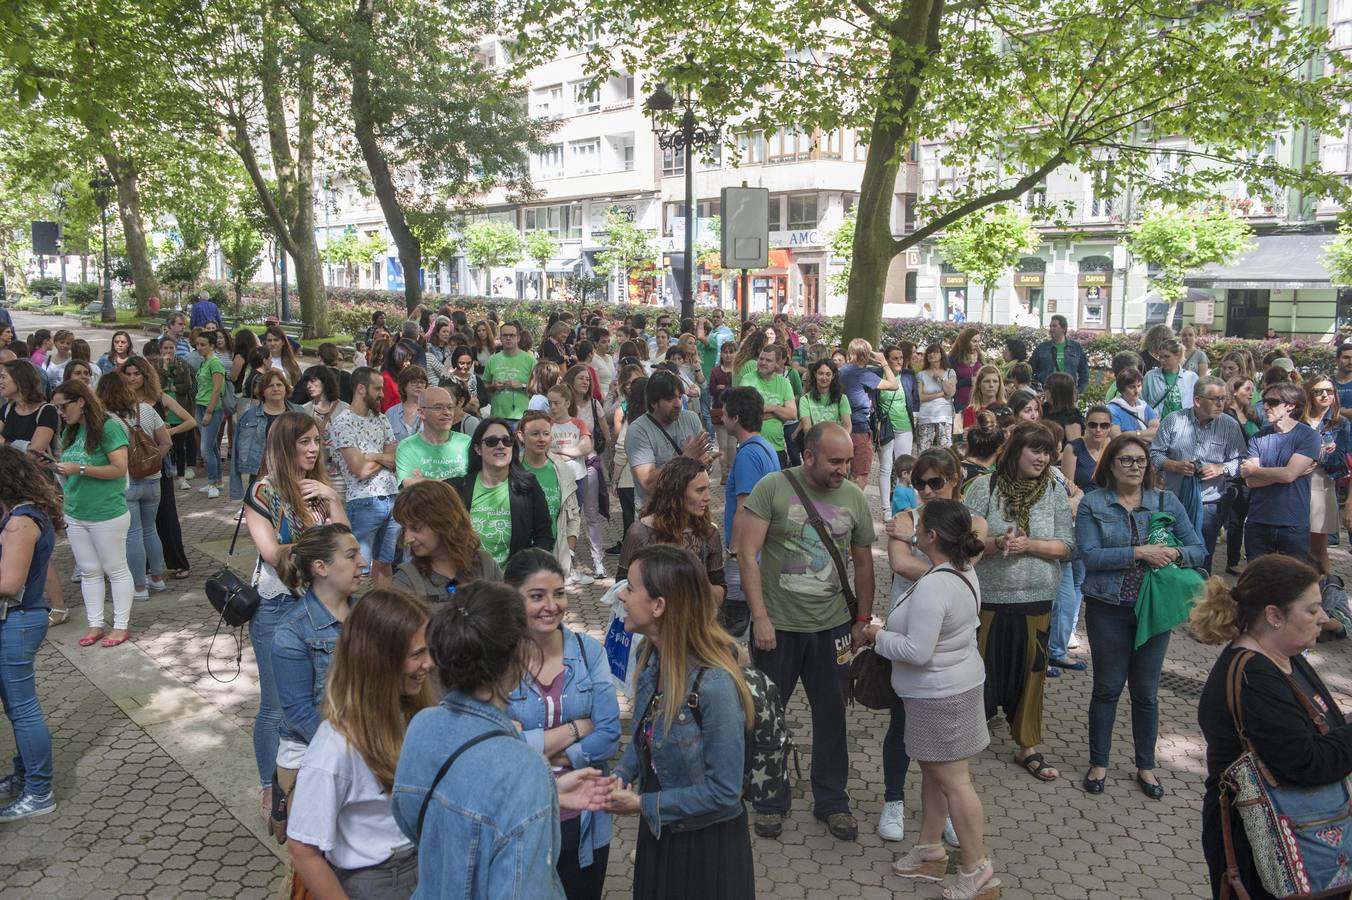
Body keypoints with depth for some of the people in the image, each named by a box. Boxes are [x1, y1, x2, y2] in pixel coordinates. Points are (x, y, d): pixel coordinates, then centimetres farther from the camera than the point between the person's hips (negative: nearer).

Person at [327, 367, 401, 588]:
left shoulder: (381, 419, 14)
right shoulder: (342, 422, -8)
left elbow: (396, 461, 6)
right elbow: (361, 470, -15)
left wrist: (372, 456, -9)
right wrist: (384, 458, 2)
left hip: (392, 498, 7)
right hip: (363, 502, -7)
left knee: (385, 562, 14)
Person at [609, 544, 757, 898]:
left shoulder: (715, 685, -31)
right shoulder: (651, 659, -7)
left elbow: (723, 793, -25)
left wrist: (642, 805, -17)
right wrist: (618, 779, -8)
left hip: (707, 846, -7)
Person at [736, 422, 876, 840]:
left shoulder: (855, 498, 0)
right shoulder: (773, 488, -12)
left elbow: (863, 564, 11)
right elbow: (747, 553, -12)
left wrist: (862, 620, 10)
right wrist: (760, 617, -14)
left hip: (832, 626, 3)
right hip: (777, 625, -2)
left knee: (832, 715, 13)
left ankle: (832, 800, 31)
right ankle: (771, 801, 30)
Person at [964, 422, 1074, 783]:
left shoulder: (1054, 492, 2)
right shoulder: (984, 487, -5)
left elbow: (1065, 546, -2)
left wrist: (1029, 545, -17)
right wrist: (997, 543, -25)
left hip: (1035, 603, 2)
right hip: (988, 598, -2)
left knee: (1030, 673, 12)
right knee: (979, 672, 6)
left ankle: (1027, 748, 29)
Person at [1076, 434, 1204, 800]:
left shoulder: (1167, 502, 2)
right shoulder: (1092, 504, -5)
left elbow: (1199, 549, 1)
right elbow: (1089, 556, -16)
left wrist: (1174, 554, -20)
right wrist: (1140, 553, -23)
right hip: (1108, 608, -2)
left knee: (1146, 691, 13)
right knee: (1107, 688, 10)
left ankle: (1146, 766, 29)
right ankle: (1098, 763, 25)